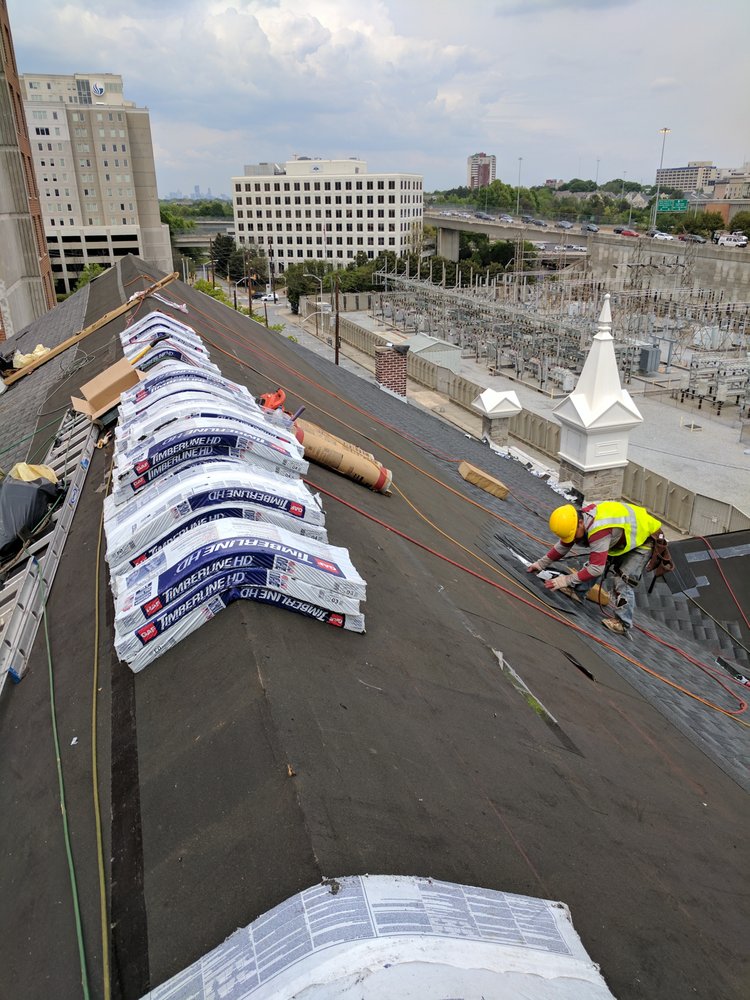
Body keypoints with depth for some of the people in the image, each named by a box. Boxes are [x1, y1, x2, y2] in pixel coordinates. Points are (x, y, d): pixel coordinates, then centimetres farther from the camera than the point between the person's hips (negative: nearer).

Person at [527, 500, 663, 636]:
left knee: (623, 580, -14)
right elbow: (563, 545, 2)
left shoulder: (598, 530, -41)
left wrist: (566, 580, -32)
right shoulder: (579, 517, -14)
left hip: (645, 538, -9)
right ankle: (576, 590, 19)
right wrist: (541, 563, 1)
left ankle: (623, 623, -5)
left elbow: (596, 568, -37)